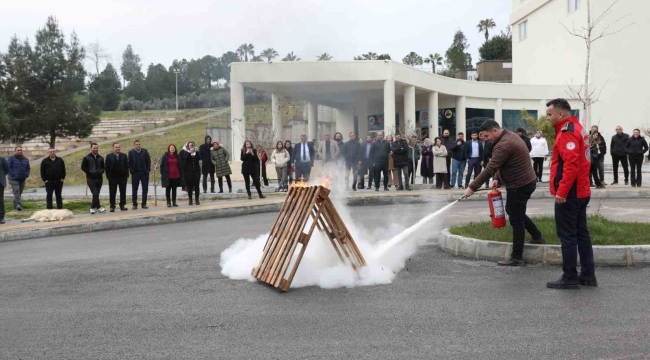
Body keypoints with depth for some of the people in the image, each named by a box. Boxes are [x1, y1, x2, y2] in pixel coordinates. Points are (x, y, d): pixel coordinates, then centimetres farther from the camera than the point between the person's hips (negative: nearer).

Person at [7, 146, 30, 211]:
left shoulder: (25, 159, 15)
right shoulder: (11, 158, -2)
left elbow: (28, 168, 20)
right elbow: (8, 167, -8)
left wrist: (27, 175, 5)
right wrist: (12, 174, -15)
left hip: (22, 179, 6)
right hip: (14, 179, -6)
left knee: (20, 192, 9)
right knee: (16, 191, -18)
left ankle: (15, 205, 22)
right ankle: (18, 205, -27)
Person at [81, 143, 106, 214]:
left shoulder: (101, 158, 11)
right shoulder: (86, 158, -1)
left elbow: (104, 167, 17)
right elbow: (83, 167, -2)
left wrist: (101, 171, -2)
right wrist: (90, 172, -11)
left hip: (99, 178, 4)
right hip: (91, 179, -4)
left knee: (96, 194, 8)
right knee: (95, 193, -14)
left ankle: (93, 208, 19)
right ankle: (98, 207, -9)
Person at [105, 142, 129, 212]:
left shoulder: (124, 156, 7)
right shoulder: (109, 156, 1)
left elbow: (126, 166, 7)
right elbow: (107, 167, -1)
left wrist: (126, 175, -2)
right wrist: (108, 177, -8)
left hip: (122, 177, 2)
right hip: (113, 177, -2)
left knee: (123, 192, 6)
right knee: (112, 193, 2)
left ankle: (122, 205, 13)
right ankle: (112, 207, 7)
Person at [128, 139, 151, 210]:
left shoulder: (145, 151, 2)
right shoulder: (131, 152, 0)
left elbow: (148, 161, 2)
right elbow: (129, 162, 0)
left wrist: (148, 169, -5)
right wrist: (131, 170, -9)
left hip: (144, 173, 1)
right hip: (135, 173, -1)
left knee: (145, 189, 3)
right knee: (134, 189, 5)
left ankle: (144, 204, 11)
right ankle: (134, 204, 11)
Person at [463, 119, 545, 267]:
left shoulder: (504, 145, -24)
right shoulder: (509, 137, 9)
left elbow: (489, 169, -26)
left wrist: (472, 187, -22)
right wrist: (498, 179, 5)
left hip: (519, 186, -10)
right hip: (526, 182, 10)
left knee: (516, 220, -3)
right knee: (512, 211, 26)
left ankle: (516, 258, 4)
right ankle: (537, 237, 35)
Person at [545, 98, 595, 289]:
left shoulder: (567, 132, -16)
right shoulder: (576, 128, 16)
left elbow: (571, 165, -25)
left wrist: (561, 191, -24)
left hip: (568, 194, -10)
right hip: (580, 192, 10)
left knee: (567, 236, -3)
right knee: (581, 233, 13)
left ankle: (569, 278, 2)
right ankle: (588, 275, 18)